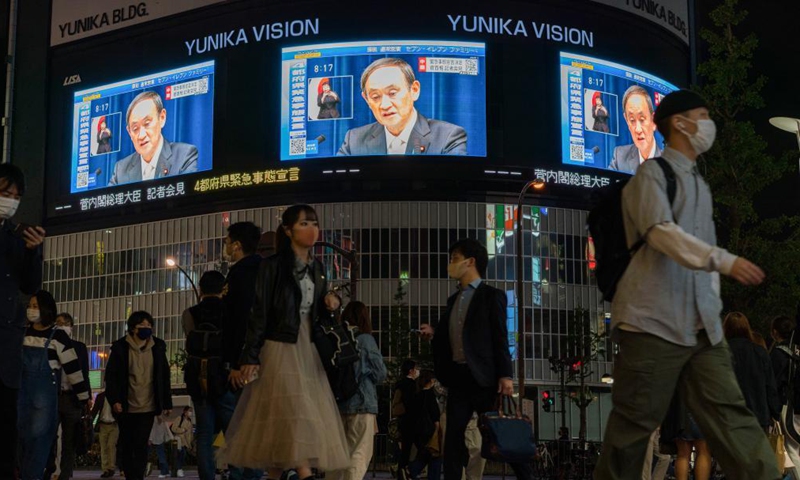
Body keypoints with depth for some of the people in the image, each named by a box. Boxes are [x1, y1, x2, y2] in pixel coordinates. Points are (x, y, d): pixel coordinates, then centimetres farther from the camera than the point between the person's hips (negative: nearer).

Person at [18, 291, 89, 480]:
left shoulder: (57, 335, -5)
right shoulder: (23, 333, 9)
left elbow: (73, 367, -5)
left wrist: (84, 397, -7)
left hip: (45, 392, -4)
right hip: (21, 391, 4)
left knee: (39, 434, -7)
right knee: (23, 436, 5)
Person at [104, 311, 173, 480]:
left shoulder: (158, 347, 6)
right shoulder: (120, 348, -1)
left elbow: (165, 377, 9)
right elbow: (111, 376, -3)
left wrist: (167, 403, 6)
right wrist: (114, 400, -15)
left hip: (148, 407, 0)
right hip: (125, 408, 0)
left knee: (140, 446, -9)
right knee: (127, 446, 8)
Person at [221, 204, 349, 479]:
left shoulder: (317, 268, 12)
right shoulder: (273, 266, -6)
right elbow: (259, 313, -9)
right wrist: (251, 356, -13)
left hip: (309, 350, 6)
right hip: (280, 350, -6)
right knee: (294, 416, -14)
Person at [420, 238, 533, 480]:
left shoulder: (491, 296, -1)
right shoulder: (454, 300, 20)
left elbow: (501, 338, -7)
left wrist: (505, 374, -14)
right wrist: (433, 333, 2)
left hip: (484, 377, -6)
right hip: (457, 376, 6)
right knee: (453, 437, 2)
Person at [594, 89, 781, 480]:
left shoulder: (700, 184, 22)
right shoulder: (653, 173, -2)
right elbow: (662, 232, -18)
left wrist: (714, 306, 18)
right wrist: (724, 261, -28)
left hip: (701, 326, 7)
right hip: (653, 322, -7)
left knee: (728, 413, -1)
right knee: (635, 422, -2)